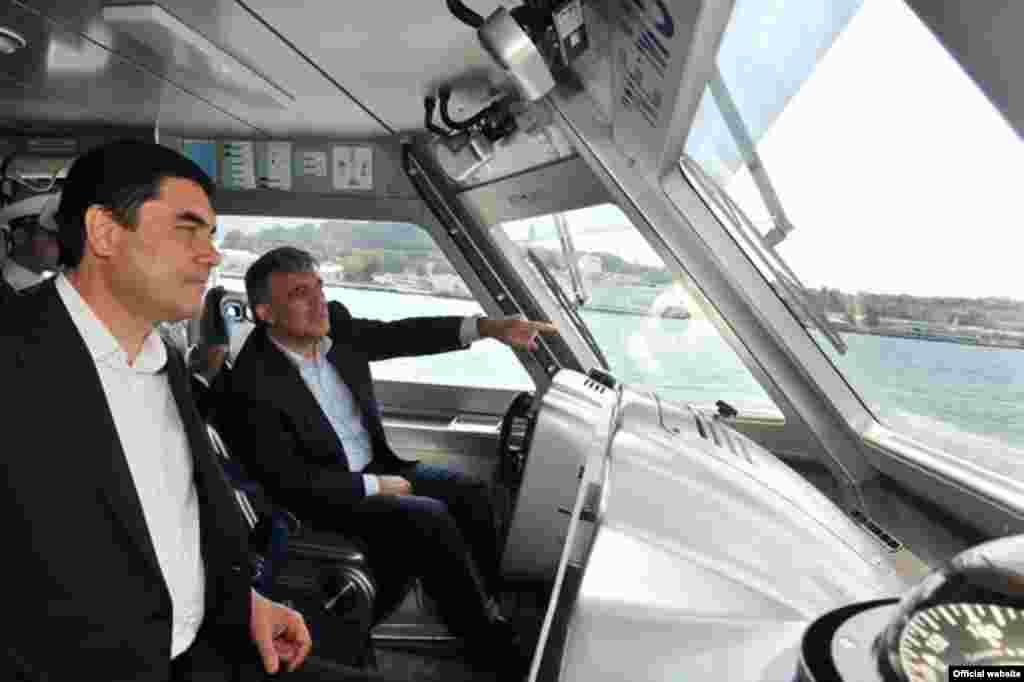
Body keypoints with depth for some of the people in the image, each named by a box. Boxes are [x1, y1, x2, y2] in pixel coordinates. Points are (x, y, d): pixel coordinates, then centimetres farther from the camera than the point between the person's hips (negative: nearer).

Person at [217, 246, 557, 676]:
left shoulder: (335, 326, -5)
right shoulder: (253, 385, -23)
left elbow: (401, 335, -10)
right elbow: (289, 482, -22)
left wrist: (487, 327, -23)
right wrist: (375, 487, -17)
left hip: (374, 466, 7)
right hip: (324, 497, -7)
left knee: (468, 493, -7)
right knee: (429, 518, -23)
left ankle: (490, 606, 10)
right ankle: (489, 641, -2)